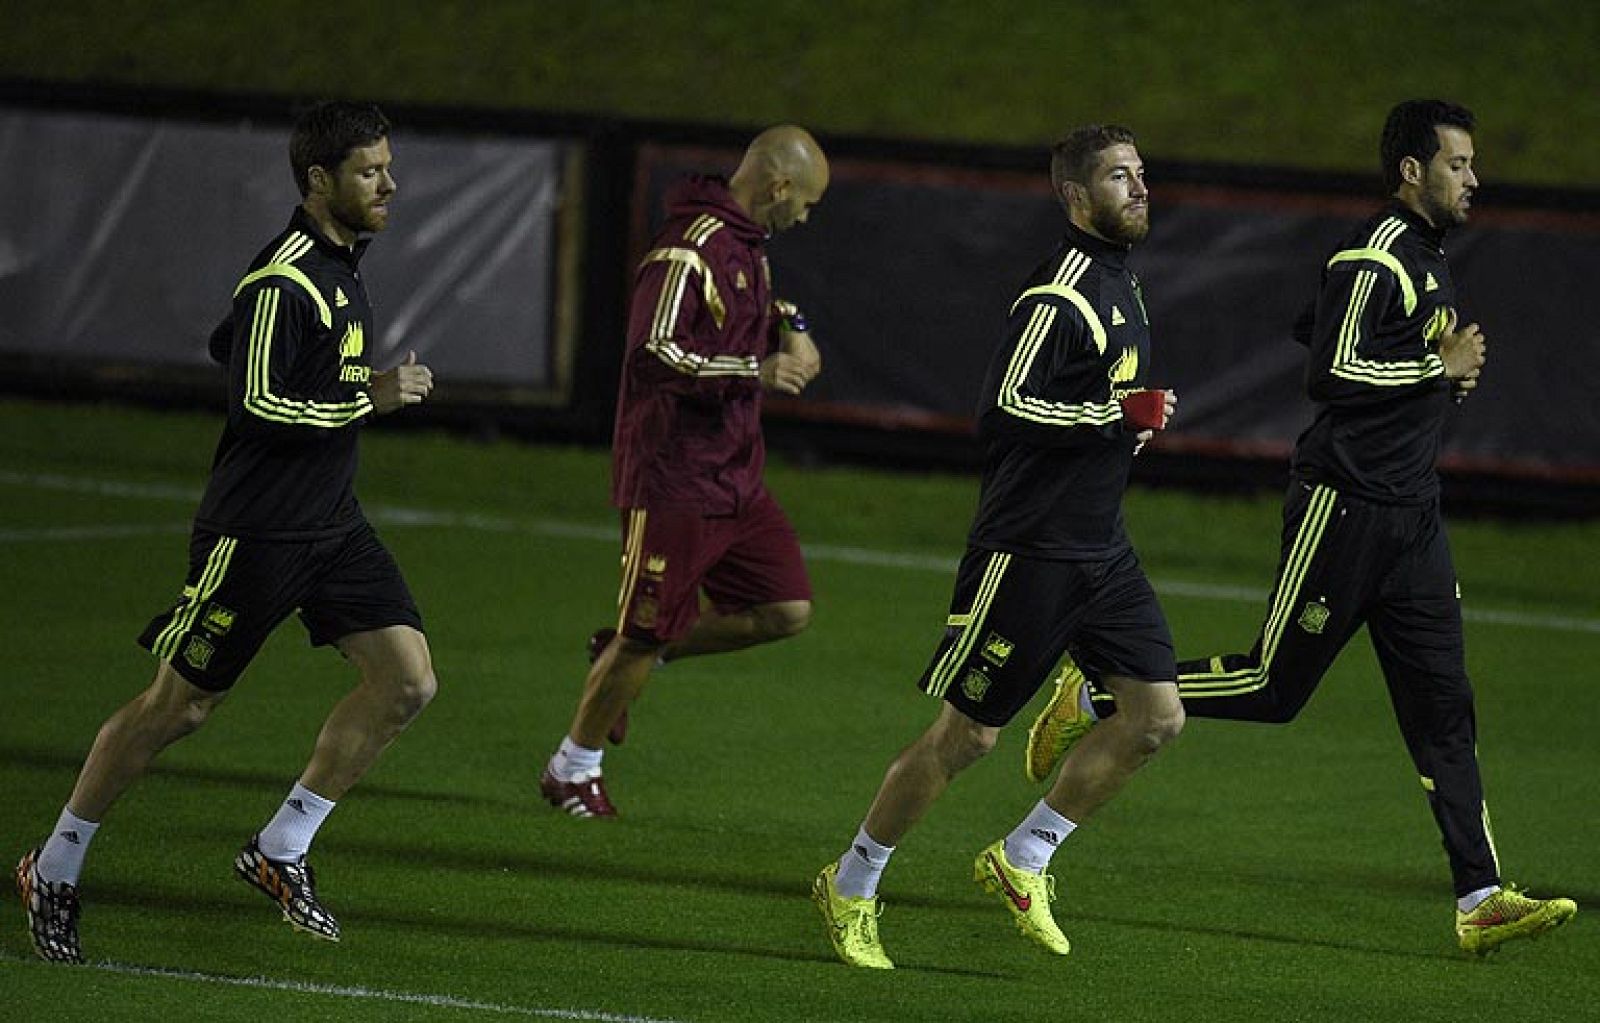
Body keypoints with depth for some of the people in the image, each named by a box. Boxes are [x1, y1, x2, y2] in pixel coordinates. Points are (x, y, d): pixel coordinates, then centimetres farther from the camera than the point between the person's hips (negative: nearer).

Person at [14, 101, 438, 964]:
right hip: (254, 529, -9)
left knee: (407, 680, -4)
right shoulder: (284, 282, -19)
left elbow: (228, 345, 22)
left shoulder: (341, 262, 10)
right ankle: (56, 868, 16)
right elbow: (258, 405, -25)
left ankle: (282, 850, 5)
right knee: (176, 707, 0)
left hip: (331, 526, 9)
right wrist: (368, 400, -19)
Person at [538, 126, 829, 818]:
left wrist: (786, 332, 9)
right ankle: (573, 768, 17)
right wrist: (759, 370, -23)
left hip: (734, 476, 9)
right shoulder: (693, 247, -19)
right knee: (647, 635, -2)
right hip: (673, 478, -9)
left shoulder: (748, 244, 12)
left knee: (786, 609, 3)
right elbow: (656, 352, -27)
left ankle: (632, 653, 19)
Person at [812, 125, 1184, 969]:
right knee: (966, 733, -2)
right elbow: (1007, 407, -25)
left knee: (1158, 714, -1)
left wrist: (1131, 425, 12)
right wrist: (1122, 416, -21)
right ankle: (851, 886, 14)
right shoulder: (1059, 295, -17)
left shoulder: (1120, 285, 14)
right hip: (1027, 550, -9)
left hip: (1099, 549, 9)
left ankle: (1023, 858, 12)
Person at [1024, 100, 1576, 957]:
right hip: (1343, 501, -9)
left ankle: (1480, 899, -3)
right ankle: (1096, 696, 16)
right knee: (1274, 687, -1)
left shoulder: (1425, 258, 16)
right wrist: (1437, 369, -15)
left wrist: (1444, 373, 14)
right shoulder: (1375, 258, -14)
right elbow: (1331, 371, -22)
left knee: (1443, 706, 1)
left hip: (1410, 514, 9)